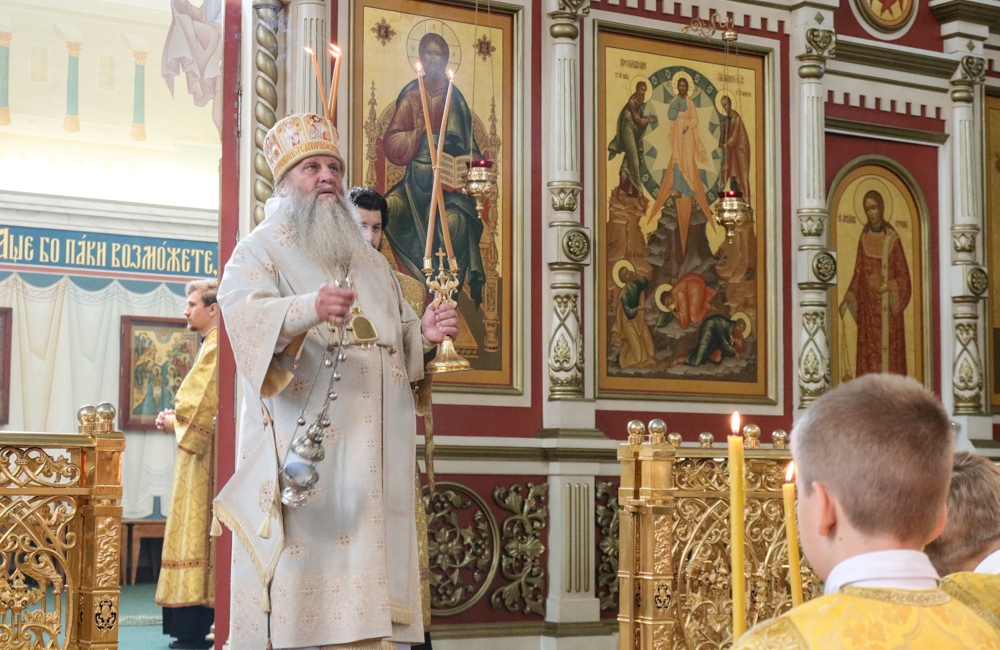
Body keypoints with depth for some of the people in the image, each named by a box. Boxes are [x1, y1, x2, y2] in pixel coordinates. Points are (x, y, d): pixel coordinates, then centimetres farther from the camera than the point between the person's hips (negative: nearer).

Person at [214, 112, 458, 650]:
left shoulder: (370, 260, 24)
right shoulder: (261, 250, 4)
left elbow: (396, 341, 25)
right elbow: (244, 314, -16)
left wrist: (423, 334, 1)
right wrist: (308, 309, -36)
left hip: (369, 459, 5)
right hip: (297, 450, -5)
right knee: (297, 580, -11)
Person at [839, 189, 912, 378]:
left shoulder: (892, 238, -4)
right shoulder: (864, 238, 8)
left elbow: (903, 276, -4)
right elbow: (858, 274, 9)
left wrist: (886, 287, -19)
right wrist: (848, 299, -1)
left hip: (888, 311, -3)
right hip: (868, 309, 3)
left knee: (889, 356, -5)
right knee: (869, 357, 0)